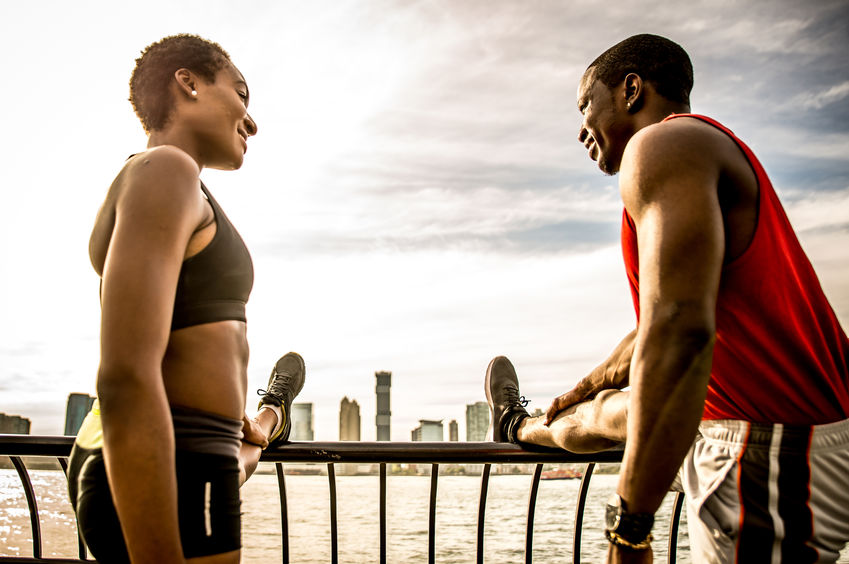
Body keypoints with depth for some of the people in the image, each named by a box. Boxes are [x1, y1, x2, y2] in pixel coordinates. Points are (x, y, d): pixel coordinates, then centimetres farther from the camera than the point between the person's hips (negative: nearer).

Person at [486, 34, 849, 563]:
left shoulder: (663, 143, -16)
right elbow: (658, 324, 27)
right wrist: (581, 390, 41)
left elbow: (679, 331, -30)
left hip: (770, 455, -11)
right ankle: (520, 427, 59)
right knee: (605, 411, 29)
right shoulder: (712, 156, 17)